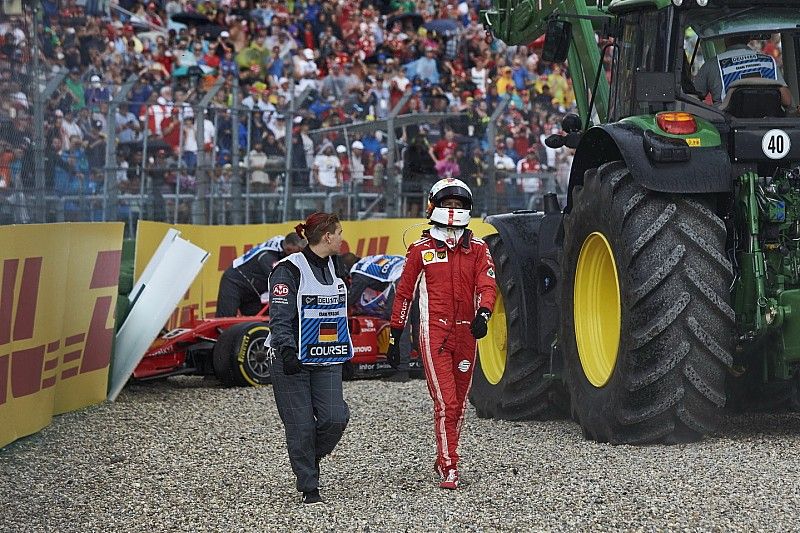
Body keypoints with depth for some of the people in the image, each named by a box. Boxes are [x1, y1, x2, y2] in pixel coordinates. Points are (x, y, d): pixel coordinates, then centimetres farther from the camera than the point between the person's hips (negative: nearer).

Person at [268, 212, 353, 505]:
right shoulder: (289, 269, -11)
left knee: (335, 418, -6)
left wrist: (343, 352, 27)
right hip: (294, 360, -6)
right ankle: (309, 488, 8)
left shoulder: (333, 267, 13)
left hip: (326, 360, 6)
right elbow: (280, 317, -16)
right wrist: (287, 351, -26)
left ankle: (310, 457, 22)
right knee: (301, 425, -3)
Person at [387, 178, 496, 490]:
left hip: (466, 334, 3)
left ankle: (443, 460, 29)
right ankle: (449, 469, -10)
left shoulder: (478, 249, 9)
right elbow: (404, 293, 9)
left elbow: (487, 286, -3)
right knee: (445, 403, -12)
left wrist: (482, 314, -24)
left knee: (458, 404, 12)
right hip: (434, 332, -3)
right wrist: (394, 338, 9)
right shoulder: (421, 250, 4)